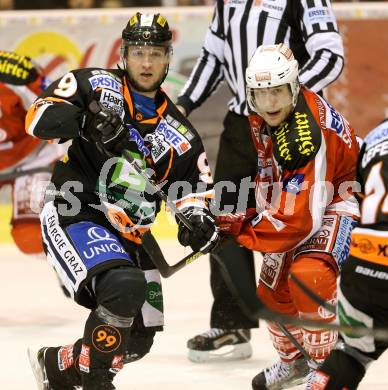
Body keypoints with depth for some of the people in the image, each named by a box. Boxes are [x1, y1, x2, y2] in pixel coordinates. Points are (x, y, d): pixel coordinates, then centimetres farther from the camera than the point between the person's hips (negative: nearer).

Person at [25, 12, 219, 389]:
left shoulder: (179, 135, 10)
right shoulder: (96, 85, -2)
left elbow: (195, 191, 11)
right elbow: (39, 116, -10)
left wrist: (198, 223, -11)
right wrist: (86, 120, -27)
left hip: (126, 233, 7)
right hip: (72, 213, -7)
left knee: (138, 340, 8)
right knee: (124, 286, -32)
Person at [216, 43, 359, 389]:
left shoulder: (308, 136, -37)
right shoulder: (262, 116, -11)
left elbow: (299, 219, -37)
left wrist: (238, 230, -33)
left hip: (338, 197, -9)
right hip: (292, 196, 9)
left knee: (308, 276, -32)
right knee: (273, 290, 12)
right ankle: (293, 361, 38)